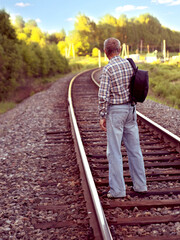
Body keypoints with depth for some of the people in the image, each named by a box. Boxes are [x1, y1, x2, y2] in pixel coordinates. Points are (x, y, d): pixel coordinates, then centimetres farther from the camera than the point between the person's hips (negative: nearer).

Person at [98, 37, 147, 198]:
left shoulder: (108, 69, -15)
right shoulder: (130, 64, 4)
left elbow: (103, 96, -18)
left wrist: (102, 116, -8)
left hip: (115, 111, -6)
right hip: (130, 109, 6)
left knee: (114, 152, 0)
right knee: (134, 148, 13)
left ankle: (117, 190, 3)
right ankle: (140, 185, 20)